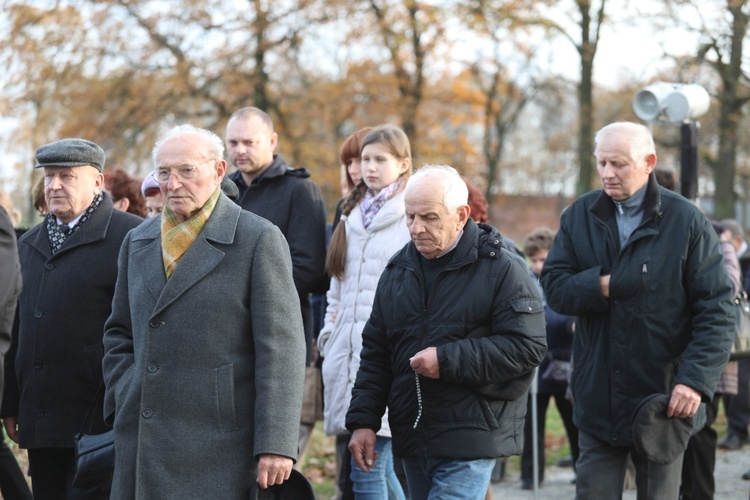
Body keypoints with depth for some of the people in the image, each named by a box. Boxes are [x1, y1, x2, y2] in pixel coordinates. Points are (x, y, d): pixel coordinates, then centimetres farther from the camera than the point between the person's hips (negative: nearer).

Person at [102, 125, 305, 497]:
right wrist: (122, 403, 8)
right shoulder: (138, 242, 15)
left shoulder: (259, 240, -5)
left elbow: (281, 347, -9)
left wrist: (276, 444, -15)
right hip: (140, 444, 5)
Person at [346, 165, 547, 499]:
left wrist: (448, 360, -19)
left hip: (470, 442, -7)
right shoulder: (398, 271, 12)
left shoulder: (501, 269, -7)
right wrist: (363, 420, 8)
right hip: (412, 438, 7)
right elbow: (375, 353, 16)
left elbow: (527, 346, -15)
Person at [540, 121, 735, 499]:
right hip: (597, 401, 2)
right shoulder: (579, 217, 4)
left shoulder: (686, 221, -6)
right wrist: (601, 286, -19)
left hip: (663, 401, -2)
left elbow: (716, 309, -8)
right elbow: (554, 287, -2)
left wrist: (696, 379, -18)